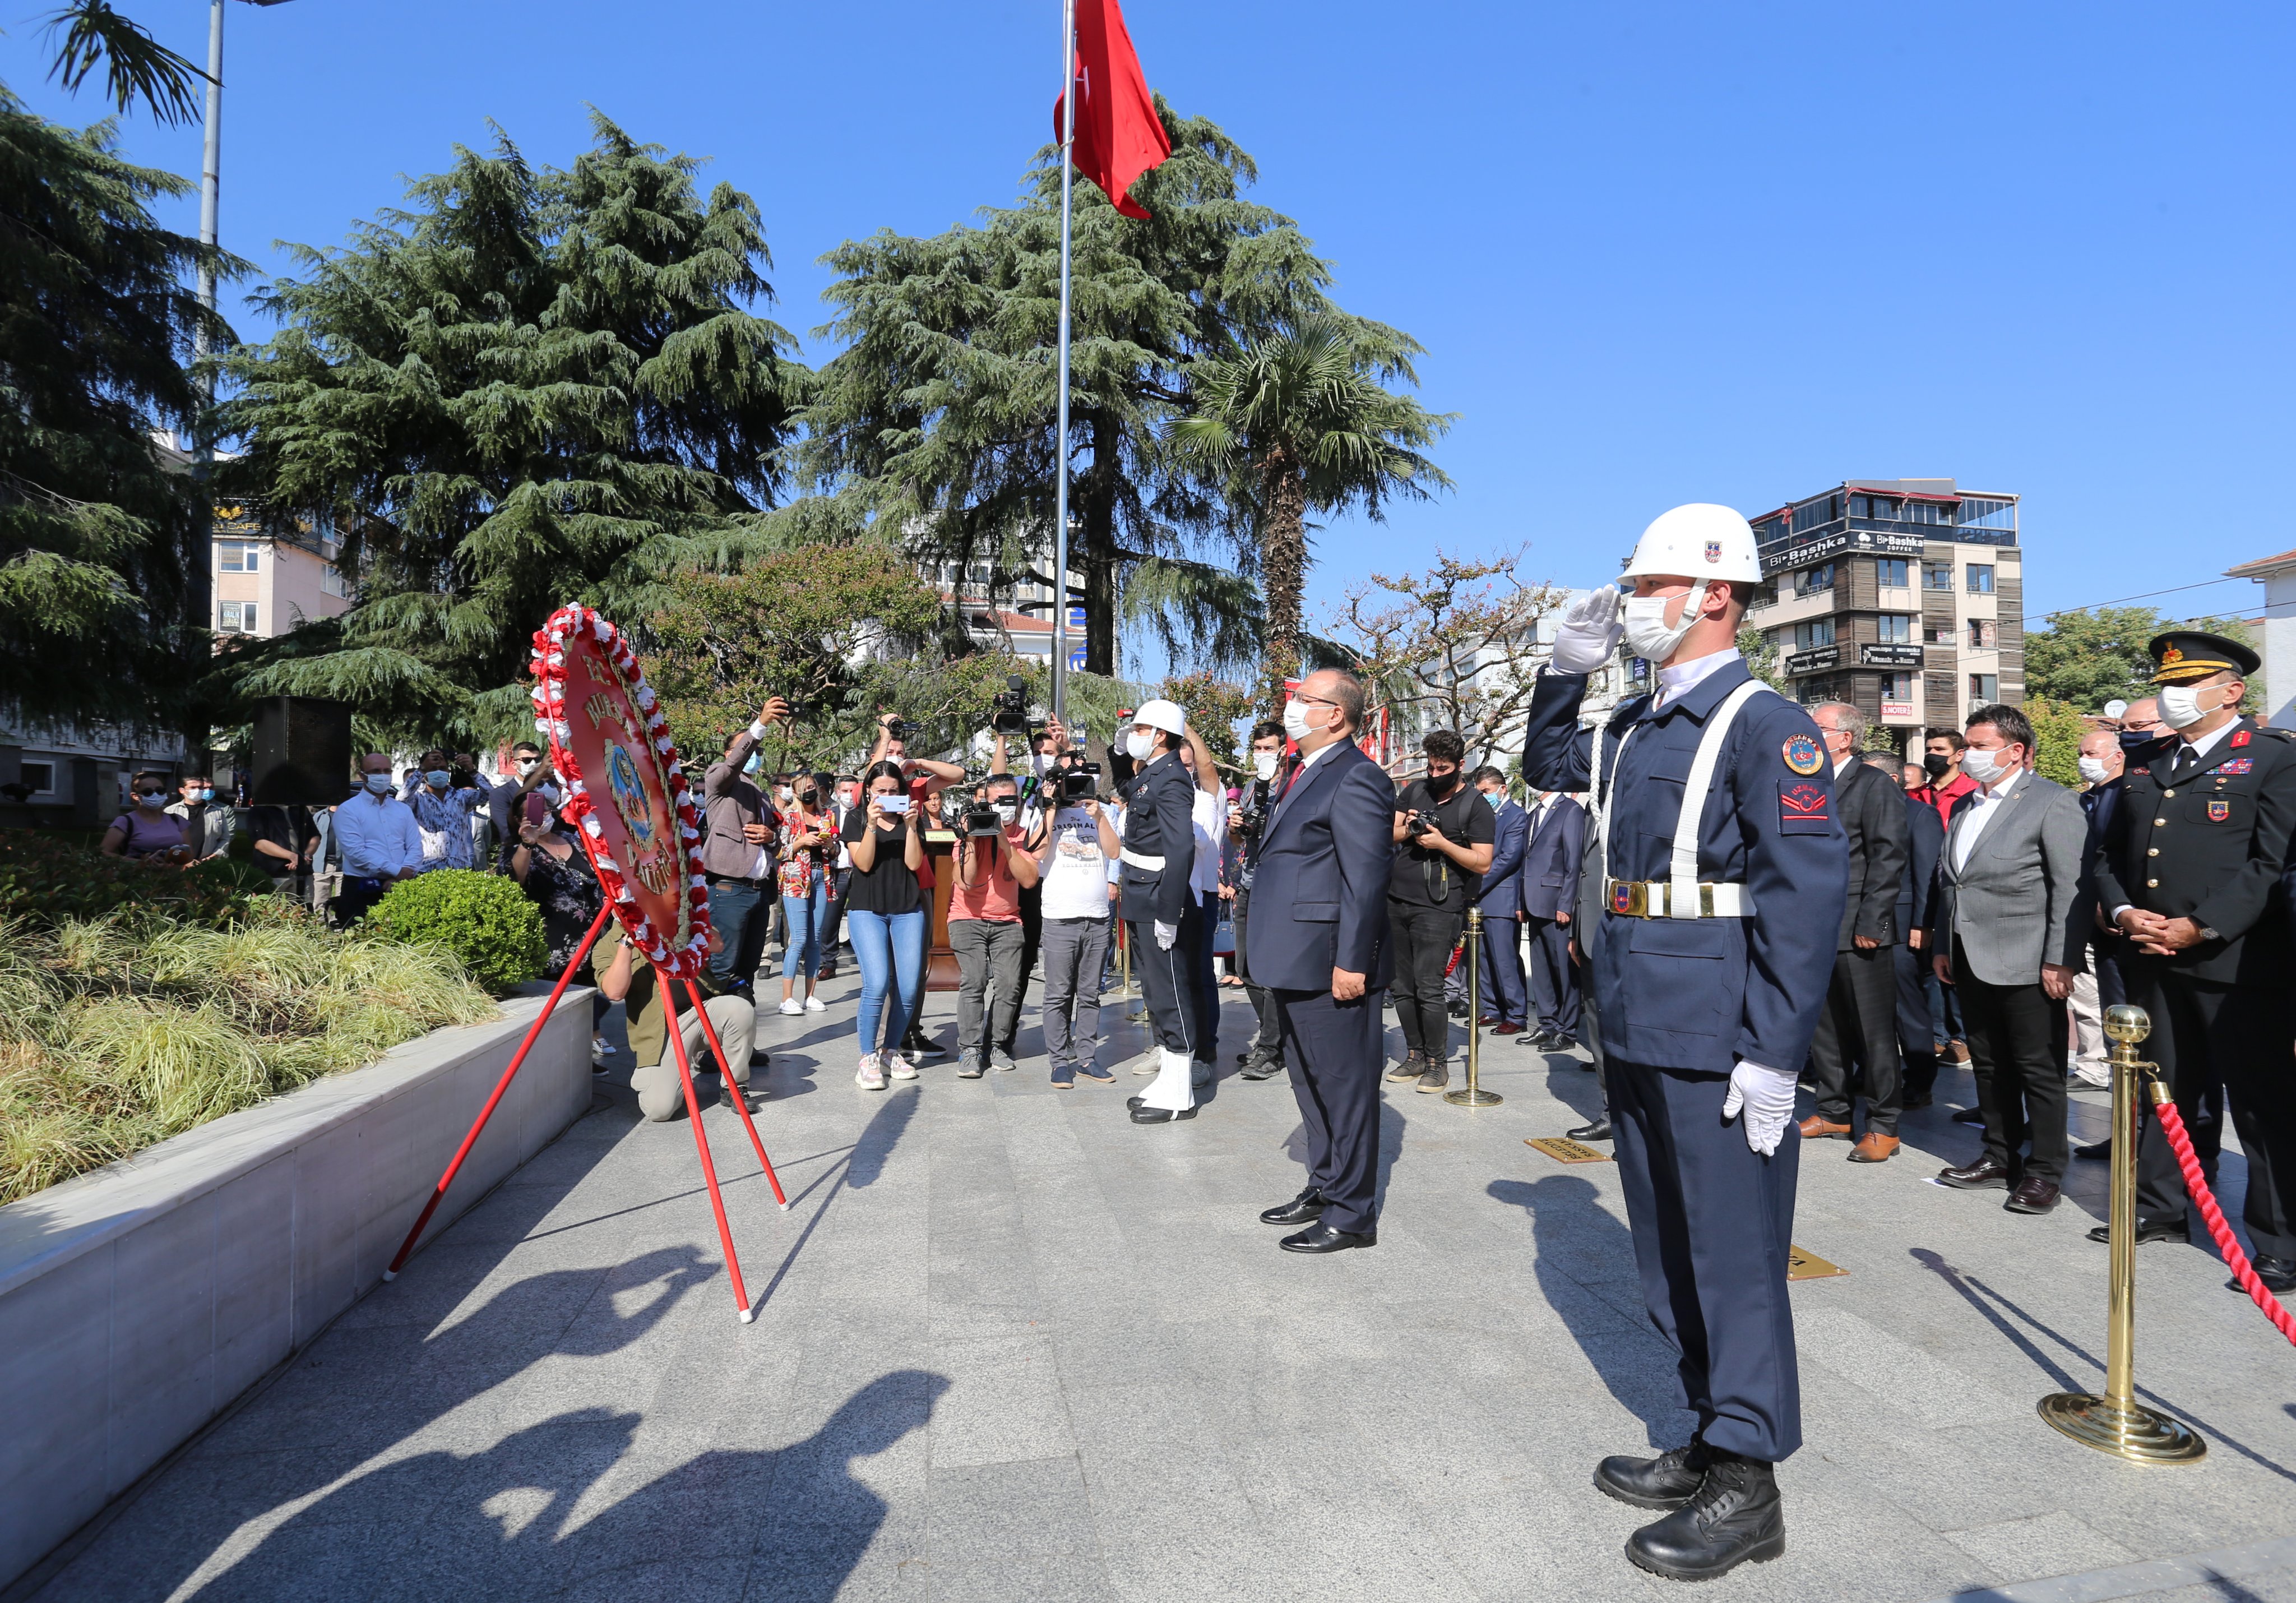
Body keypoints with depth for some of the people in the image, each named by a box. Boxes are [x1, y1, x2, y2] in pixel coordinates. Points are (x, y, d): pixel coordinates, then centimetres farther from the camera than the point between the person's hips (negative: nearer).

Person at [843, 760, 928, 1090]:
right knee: (877, 984, -18)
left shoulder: (911, 819, 11)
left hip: (908, 911, 3)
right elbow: (864, 864, -7)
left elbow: (914, 863, -1)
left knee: (908, 988, -4)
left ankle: (891, 1051, 14)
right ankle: (868, 1059, -5)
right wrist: (872, 825, -16)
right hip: (867, 910, -3)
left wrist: (911, 826, -11)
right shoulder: (857, 820, 6)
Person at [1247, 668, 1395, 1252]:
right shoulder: (1303, 774, 16)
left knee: (1344, 1087, 1)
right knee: (1310, 1084, 20)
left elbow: (1367, 880, -20)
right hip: (1296, 964, 10)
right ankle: (1325, 1188, 34)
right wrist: (1276, 952, 20)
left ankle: (1351, 1214, 12)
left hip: (1333, 968, -10)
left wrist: (1351, 962, -22)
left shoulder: (1355, 780, -16)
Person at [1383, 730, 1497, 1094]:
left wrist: (1442, 843, -16)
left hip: (1437, 909, -5)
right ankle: (1415, 1056, 21)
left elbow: (1483, 862, -7)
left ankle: (1438, 1063, 4)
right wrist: (1408, 830, -7)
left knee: (1428, 989, -9)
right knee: (1403, 988, 9)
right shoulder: (1415, 791, 14)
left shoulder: (1476, 808, -2)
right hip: (1396, 901, 5)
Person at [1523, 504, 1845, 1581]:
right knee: (1668, 1250, 18)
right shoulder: (1635, 726, 12)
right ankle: (1712, 1439, 35)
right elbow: (1546, 765, 30)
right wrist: (1566, 667, 13)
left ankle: (1747, 1487, 19)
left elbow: (1810, 892, -18)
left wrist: (1774, 1054, -20)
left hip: (1717, 1045, -8)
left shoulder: (1764, 725, -12)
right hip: (1637, 1034, 9)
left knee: (1732, 1255, 4)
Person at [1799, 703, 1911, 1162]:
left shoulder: (1875, 786, -7)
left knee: (1874, 1029, 2)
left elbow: (1889, 858, -12)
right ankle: (1834, 1113, 26)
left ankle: (1883, 1126, 11)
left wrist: (1870, 924, -16)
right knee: (1822, 1026, 13)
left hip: (1858, 932, -7)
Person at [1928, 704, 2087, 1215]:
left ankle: (2044, 1172, 12)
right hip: (1970, 962, 7)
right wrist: (1942, 946, 15)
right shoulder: (1966, 807, 16)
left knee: (2039, 1070, 2)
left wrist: (2060, 960, -16)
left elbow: (2070, 888, -11)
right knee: (1989, 1067, 14)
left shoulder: (2053, 803, -6)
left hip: (2025, 963, -7)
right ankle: (2000, 1158, 25)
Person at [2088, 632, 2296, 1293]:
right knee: (2165, 1091, 16)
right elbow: (2110, 855, 16)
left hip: (2235, 961, -6)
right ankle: (2159, 1208, 28)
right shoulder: (2146, 768, 17)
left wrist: (2201, 927, -17)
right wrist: (2123, 912, -2)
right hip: (2154, 960, 6)